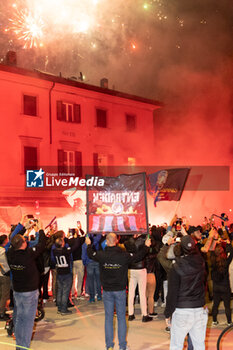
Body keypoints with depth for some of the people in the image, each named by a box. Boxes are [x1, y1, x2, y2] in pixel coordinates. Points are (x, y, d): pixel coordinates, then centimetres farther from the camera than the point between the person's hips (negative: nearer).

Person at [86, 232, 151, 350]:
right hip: (120, 291, -1)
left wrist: (89, 244, 29)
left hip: (107, 291, 1)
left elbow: (91, 254, 10)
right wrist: (146, 246, 19)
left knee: (108, 318, 9)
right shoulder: (124, 255, -12)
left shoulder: (101, 255, -10)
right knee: (121, 317, 8)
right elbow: (139, 256, 2)